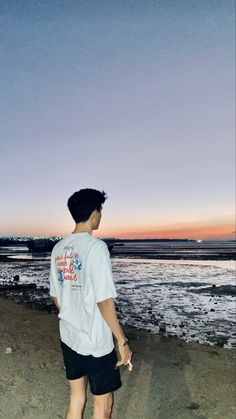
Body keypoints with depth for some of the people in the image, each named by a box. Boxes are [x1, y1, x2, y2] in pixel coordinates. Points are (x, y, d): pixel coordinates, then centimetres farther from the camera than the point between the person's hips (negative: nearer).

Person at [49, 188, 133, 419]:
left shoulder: (58, 248, 1)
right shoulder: (95, 246, -20)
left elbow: (55, 296, 9)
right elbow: (104, 301, -22)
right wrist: (122, 342, -11)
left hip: (68, 339, 7)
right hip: (96, 343, -6)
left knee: (76, 399, 23)